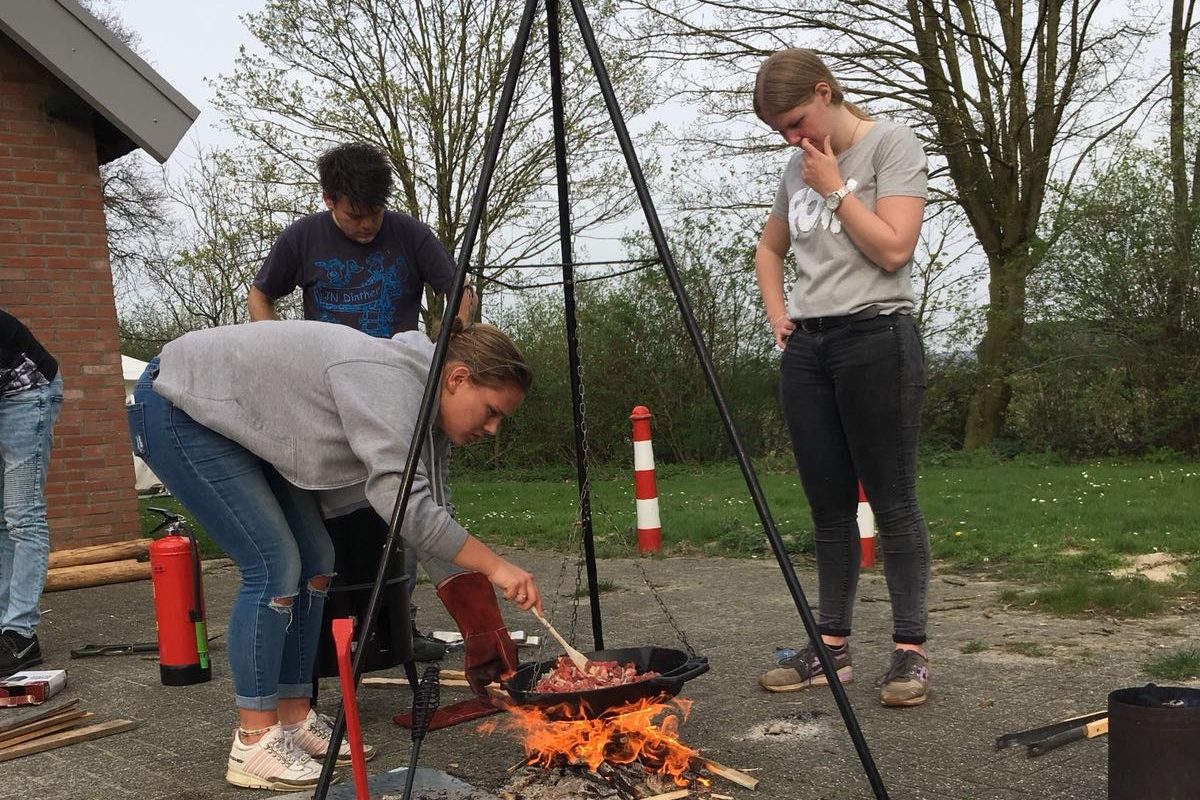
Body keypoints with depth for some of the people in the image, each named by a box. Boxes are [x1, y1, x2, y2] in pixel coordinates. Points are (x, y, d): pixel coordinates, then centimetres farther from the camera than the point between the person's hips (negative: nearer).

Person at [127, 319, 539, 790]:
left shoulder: (423, 415, -1)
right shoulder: (391, 382, -29)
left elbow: (431, 519, 1)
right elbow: (404, 507, -37)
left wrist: (484, 632, -2)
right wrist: (494, 566, -30)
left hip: (242, 424, 9)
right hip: (177, 409, -9)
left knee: (314, 561, 5)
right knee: (274, 566, -14)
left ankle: (295, 720, 14)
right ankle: (253, 744, -4)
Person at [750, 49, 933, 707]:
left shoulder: (892, 144, -2)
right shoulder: (798, 169, 17)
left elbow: (893, 247, -13)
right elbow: (769, 247, 30)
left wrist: (835, 188, -7)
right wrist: (777, 313, 15)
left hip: (876, 338, -6)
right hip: (806, 347, 6)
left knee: (891, 501, -4)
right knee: (828, 506, 7)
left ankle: (910, 649, 3)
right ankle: (832, 645, 13)